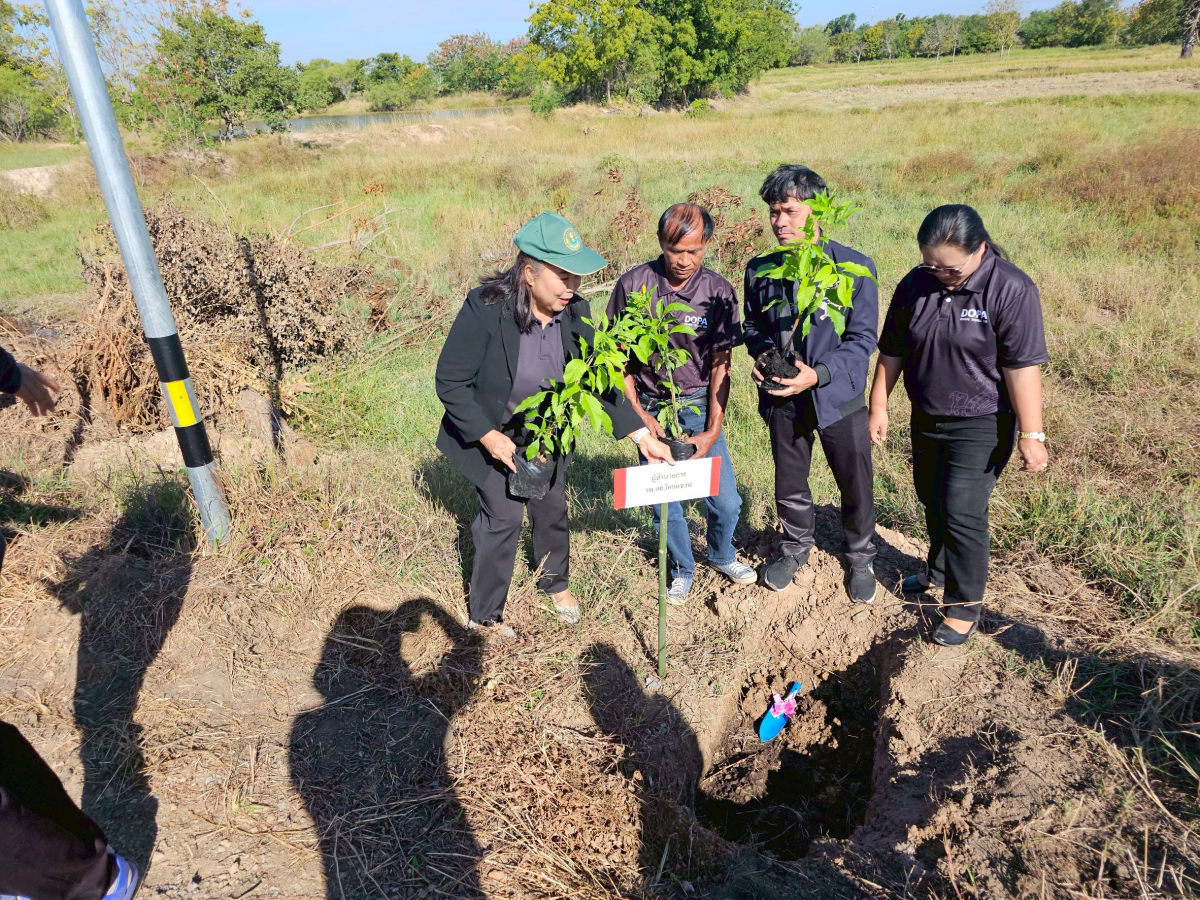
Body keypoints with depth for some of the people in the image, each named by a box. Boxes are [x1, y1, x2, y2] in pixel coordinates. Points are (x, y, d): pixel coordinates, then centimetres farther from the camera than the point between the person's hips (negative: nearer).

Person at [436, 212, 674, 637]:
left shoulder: (574, 311, -17)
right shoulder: (485, 308, -31)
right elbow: (450, 381, -24)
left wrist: (642, 435, -15)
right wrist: (490, 438, -26)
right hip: (492, 434, -5)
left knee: (552, 507, 17)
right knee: (504, 517, 0)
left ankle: (556, 582, 47)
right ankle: (485, 616, 23)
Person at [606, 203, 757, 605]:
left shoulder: (718, 292, -8)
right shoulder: (633, 285, -10)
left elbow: (720, 365, -5)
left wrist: (712, 431, -10)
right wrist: (638, 414, -9)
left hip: (699, 407, 1)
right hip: (651, 407, -1)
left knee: (726, 501, 3)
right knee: (665, 502, 6)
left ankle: (722, 556, 36)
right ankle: (682, 570, 33)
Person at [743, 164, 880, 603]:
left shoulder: (854, 266, -14)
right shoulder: (760, 269, -3)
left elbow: (863, 338, -12)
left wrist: (819, 374, -26)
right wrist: (762, 353, -11)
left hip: (838, 394, -2)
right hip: (782, 397, 3)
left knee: (855, 484, 11)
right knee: (789, 482, 17)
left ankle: (860, 558, 36)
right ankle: (796, 547, 43)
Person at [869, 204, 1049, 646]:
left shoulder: (1010, 290, -18)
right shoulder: (914, 285, -3)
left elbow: (1022, 367, -20)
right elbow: (892, 351, 5)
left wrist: (1031, 435, -19)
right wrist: (878, 407, 6)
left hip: (980, 426, -5)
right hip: (925, 419, 6)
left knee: (962, 512, -6)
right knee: (932, 501, 19)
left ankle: (964, 604, 12)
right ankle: (939, 572, 43)